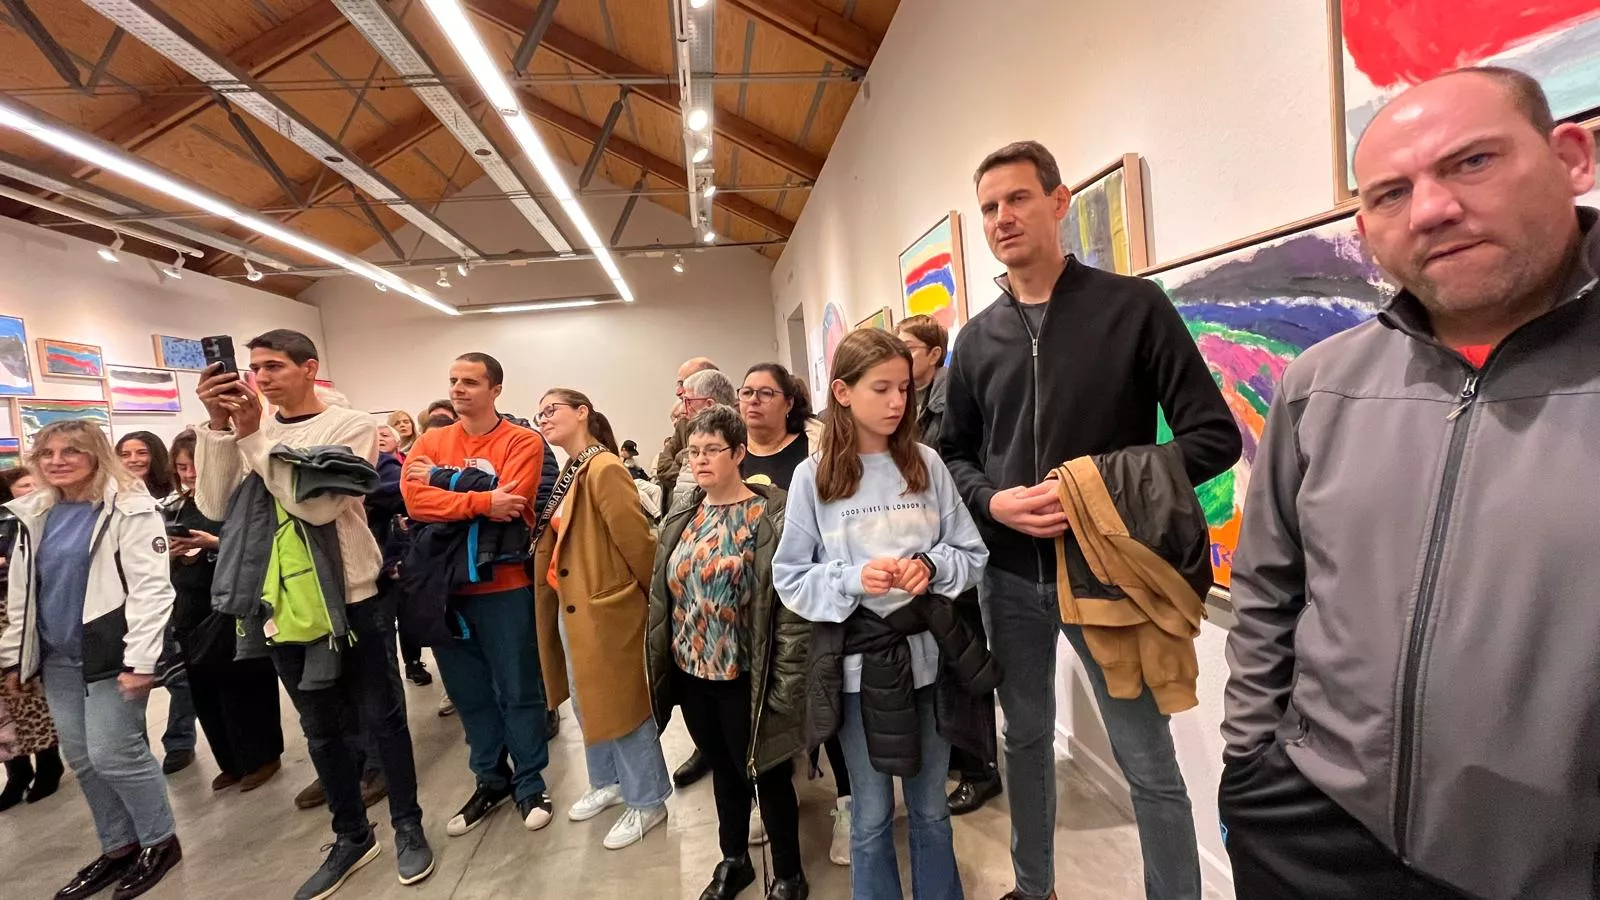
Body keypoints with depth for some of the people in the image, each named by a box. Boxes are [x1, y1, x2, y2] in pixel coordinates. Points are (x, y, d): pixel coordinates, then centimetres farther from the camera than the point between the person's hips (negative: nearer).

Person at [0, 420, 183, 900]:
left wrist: (139, 659, -22)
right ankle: (119, 847, 27)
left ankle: (160, 841, 15)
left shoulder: (130, 510, -12)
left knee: (112, 753, -4)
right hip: (57, 658, 7)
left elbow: (150, 588, -18)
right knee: (81, 758, 12)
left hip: (110, 654, -7)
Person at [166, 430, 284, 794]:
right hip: (190, 611, 6)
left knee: (241, 685, 1)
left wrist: (215, 543, -23)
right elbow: (163, 566, 15)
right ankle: (232, 762, 25)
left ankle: (262, 757, 17)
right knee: (203, 690, 10)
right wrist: (172, 554, -6)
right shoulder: (175, 510, 11)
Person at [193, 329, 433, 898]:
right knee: (320, 728, 16)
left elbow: (318, 504, -20)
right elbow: (216, 507, -6)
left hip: (351, 598, -4)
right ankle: (352, 835, 33)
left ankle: (407, 826, 26)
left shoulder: (351, 426, -8)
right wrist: (218, 428, -15)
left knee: (381, 719, 7)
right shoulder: (248, 429, 5)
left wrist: (251, 436, -20)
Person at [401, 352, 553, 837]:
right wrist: (482, 501, -21)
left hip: (503, 585, -4)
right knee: (468, 691, 16)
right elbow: (414, 501, -10)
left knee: (519, 690, 7)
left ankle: (530, 785, 24)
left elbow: (509, 503, -20)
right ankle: (491, 780, 34)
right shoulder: (430, 441, 6)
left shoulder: (522, 442, -7)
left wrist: (440, 483, -13)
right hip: (446, 585, 5)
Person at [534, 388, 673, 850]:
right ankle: (608, 782, 42)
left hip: (605, 606, -9)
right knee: (588, 702, 22)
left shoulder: (604, 469, -21)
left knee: (620, 704, 5)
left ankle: (646, 801, 24)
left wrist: (654, 595, -12)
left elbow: (637, 540, -21)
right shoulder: (568, 473, 10)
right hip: (571, 605, 9)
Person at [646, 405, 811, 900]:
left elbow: (794, 606, -17)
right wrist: (660, 667, 11)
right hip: (691, 673, 6)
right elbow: (663, 596, 11)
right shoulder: (682, 521, 4)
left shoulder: (770, 518, -15)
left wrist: (785, 682, -18)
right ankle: (734, 859, 46)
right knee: (723, 771, 23)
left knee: (766, 774, 12)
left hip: (744, 678, -5)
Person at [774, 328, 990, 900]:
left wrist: (932, 566, -18)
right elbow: (790, 580, -5)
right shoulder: (813, 478, -8)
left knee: (931, 808, 22)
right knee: (872, 815, 17)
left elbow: (972, 554, 2)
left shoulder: (927, 465, -3)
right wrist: (853, 579, -21)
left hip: (927, 654, 2)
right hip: (857, 663, -2)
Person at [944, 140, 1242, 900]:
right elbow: (953, 454, 11)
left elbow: (1214, 437, -6)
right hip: (1009, 576, 4)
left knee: (1149, 765, 8)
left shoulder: (1132, 307, -5)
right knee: (1026, 739, 20)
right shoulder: (977, 338, 5)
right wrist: (993, 502, -9)